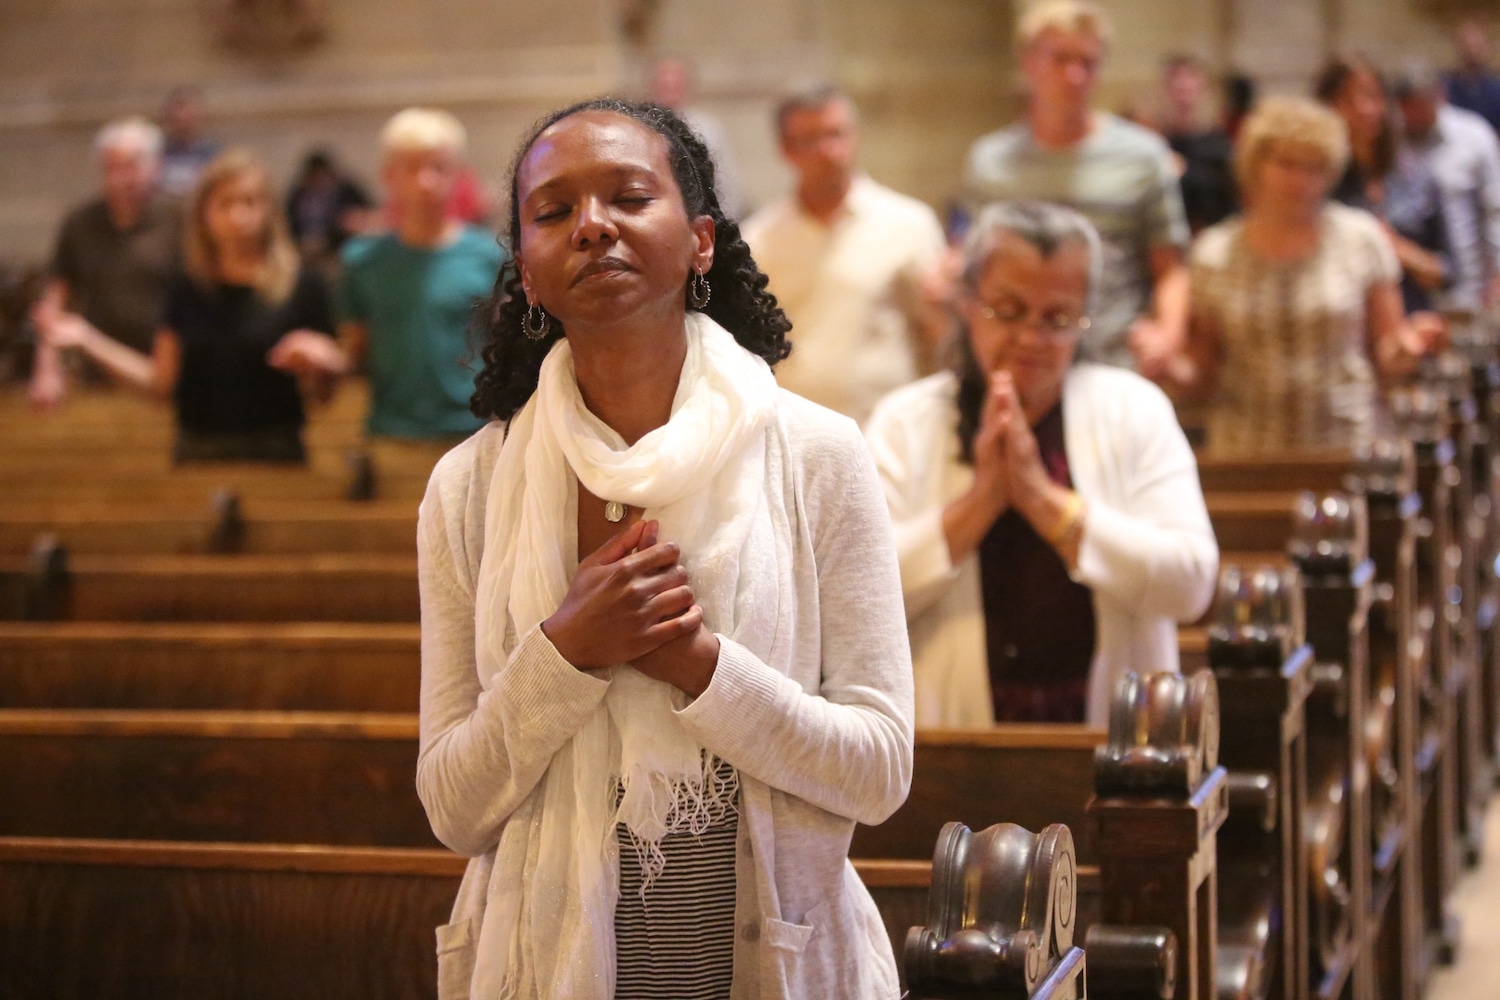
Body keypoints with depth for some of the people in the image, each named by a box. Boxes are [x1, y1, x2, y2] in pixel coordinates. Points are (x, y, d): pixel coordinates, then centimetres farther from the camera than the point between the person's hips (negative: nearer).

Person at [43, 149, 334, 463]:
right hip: (196, 454, 3)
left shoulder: (302, 286, -5)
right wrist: (88, 339, 5)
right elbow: (163, 380, 7)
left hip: (273, 457, -3)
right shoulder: (188, 288, 6)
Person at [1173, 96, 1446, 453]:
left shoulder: (1361, 239, 2)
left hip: (1346, 444, 0)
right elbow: (1204, 376, 8)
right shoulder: (1214, 253, 3)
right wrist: (1173, 368, -11)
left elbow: (1385, 359, 7)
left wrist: (1406, 348, -13)